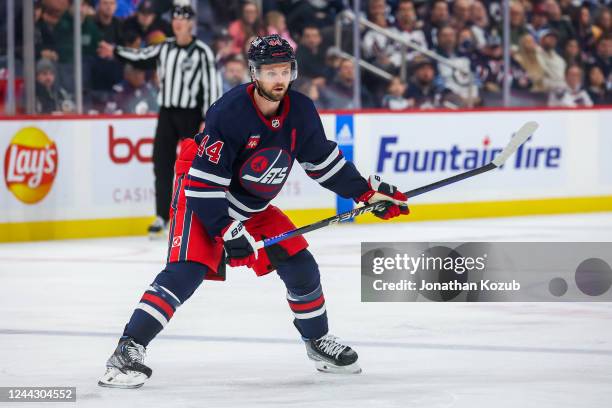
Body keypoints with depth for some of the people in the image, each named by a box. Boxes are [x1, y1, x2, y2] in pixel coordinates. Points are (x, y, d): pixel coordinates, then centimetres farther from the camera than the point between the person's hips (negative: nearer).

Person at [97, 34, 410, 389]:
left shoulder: (301, 111, -8)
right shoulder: (230, 114, -29)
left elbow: (323, 160, 8)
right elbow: (204, 181, -27)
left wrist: (369, 192, 6)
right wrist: (227, 231, -29)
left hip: (254, 208, 7)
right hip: (202, 201, -7)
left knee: (299, 264, 3)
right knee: (186, 272, -24)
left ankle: (319, 342, 26)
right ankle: (128, 351, -27)